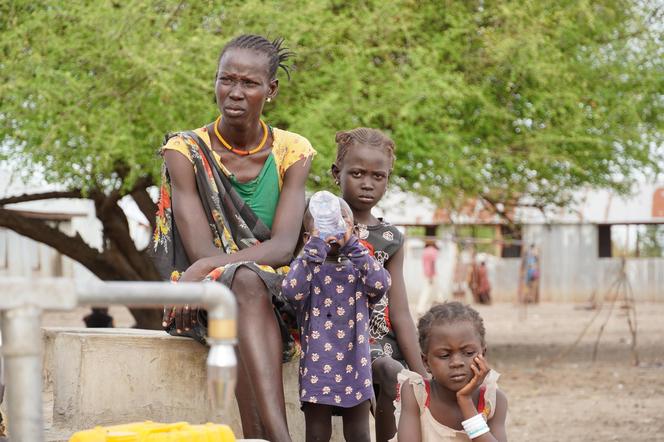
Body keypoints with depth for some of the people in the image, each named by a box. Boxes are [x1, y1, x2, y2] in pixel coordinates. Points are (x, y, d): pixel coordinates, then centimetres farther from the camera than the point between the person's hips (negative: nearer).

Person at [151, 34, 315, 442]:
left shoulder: (292, 152, 3)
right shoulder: (186, 152, -1)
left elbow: (283, 248, -12)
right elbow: (199, 250, -12)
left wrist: (210, 265, -28)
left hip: (277, 298, 2)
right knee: (247, 282, -37)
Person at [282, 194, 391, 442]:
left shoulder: (358, 267, 8)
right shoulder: (306, 265, 0)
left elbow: (381, 284, -14)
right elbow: (292, 291, -22)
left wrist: (352, 246, -15)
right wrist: (317, 245, -20)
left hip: (355, 365, 2)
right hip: (318, 366, -2)